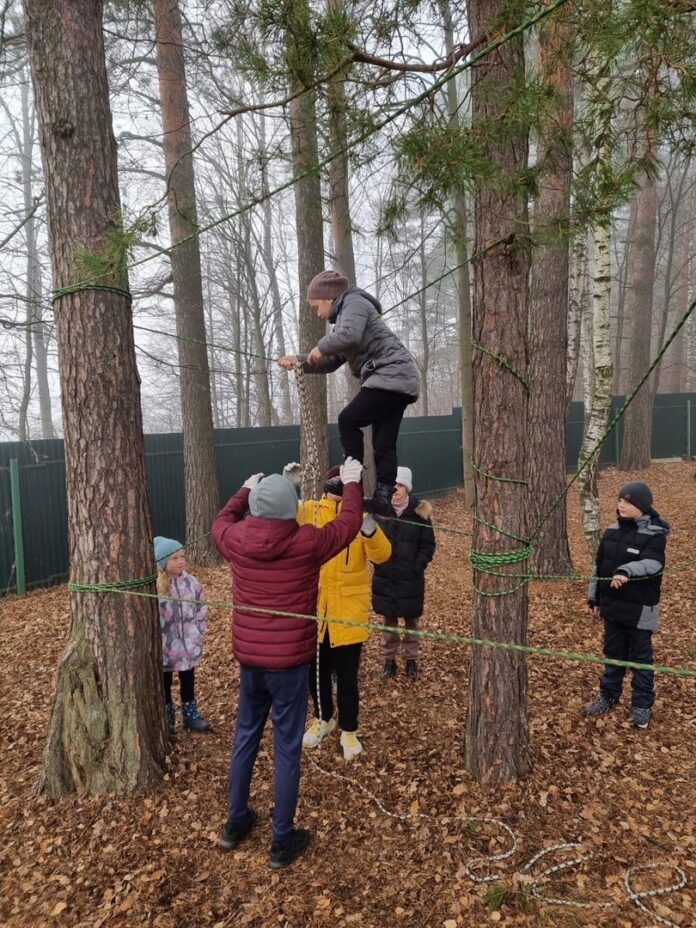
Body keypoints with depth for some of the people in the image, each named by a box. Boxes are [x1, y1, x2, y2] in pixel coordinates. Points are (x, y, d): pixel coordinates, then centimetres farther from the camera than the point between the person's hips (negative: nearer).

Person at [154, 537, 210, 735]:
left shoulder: (191, 583, -7)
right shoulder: (153, 587, -19)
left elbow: (202, 610, 3)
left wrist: (197, 636, -2)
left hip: (187, 646, 3)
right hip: (164, 648, -3)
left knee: (188, 681, 19)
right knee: (164, 684, 16)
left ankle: (191, 715, 36)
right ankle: (167, 719, 34)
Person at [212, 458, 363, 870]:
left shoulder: (237, 541, -7)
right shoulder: (307, 543, -18)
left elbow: (222, 521, 19)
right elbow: (350, 522, 0)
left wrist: (245, 490, 33)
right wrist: (353, 483, 17)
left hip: (248, 658, 5)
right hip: (289, 662, -4)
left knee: (246, 736, 21)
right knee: (287, 748, 8)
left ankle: (235, 823, 38)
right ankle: (283, 841, 22)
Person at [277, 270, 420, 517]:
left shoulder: (353, 302, -3)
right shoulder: (345, 312, 28)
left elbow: (349, 336, -26)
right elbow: (331, 362, 25)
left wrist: (321, 347, -9)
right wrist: (299, 361, 14)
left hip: (391, 376, -10)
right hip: (395, 379, 10)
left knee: (348, 420, -10)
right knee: (383, 444, 4)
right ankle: (382, 503, 2)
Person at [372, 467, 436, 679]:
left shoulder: (418, 512, -9)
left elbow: (428, 544, -2)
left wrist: (419, 565, -13)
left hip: (411, 578, -1)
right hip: (384, 578, 1)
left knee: (412, 620, 12)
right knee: (388, 621, 13)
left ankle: (412, 659, 30)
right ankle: (389, 659, 28)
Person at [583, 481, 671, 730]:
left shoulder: (654, 535, -14)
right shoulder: (611, 532, 3)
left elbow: (652, 564, -32)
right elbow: (598, 566, 10)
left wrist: (626, 571, -48)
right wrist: (593, 598, 12)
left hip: (640, 608, -5)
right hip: (612, 605, 5)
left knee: (640, 656, 8)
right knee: (613, 652, 17)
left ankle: (642, 705, 21)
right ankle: (608, 695, 32)